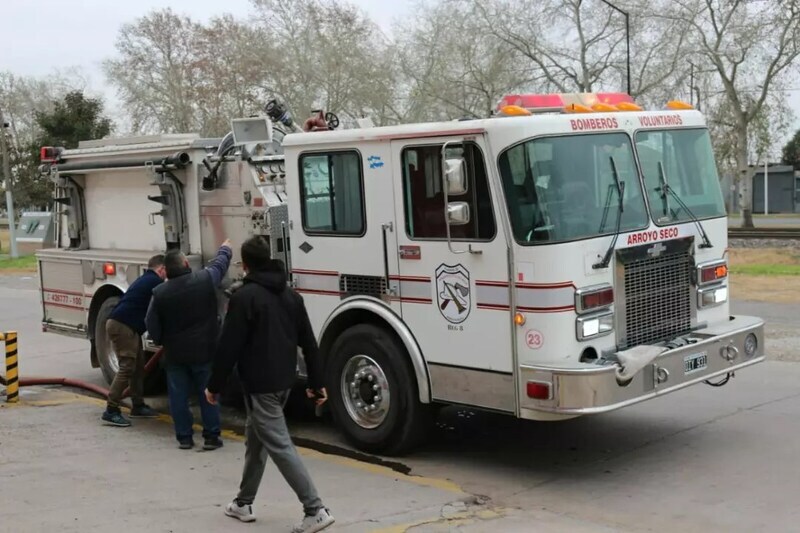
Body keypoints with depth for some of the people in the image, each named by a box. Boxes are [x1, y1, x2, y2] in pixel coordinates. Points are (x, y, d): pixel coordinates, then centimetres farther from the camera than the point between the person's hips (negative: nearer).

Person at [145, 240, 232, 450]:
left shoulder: (160, 293, -8)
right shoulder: (205, 280, -9)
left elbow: (152, 327, 0)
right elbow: (219, 264, 12)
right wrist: (225, 248, 33)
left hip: (175, 354, 0)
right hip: (204, 351, 0)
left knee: (178, 396, 10)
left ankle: (184, 437, 14)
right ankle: (211, 436, 11)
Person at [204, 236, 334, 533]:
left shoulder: (244, 297, -13)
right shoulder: (291, 295, 10)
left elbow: (229, 347, -14)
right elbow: (309, 343, 11)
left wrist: (215, 386, -5)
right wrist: (316, 383, 15)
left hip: (260, 384, -8)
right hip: (284, 381, 8)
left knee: (279, 446, -7)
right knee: (256, 440, 21)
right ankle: (243, 503, 30)